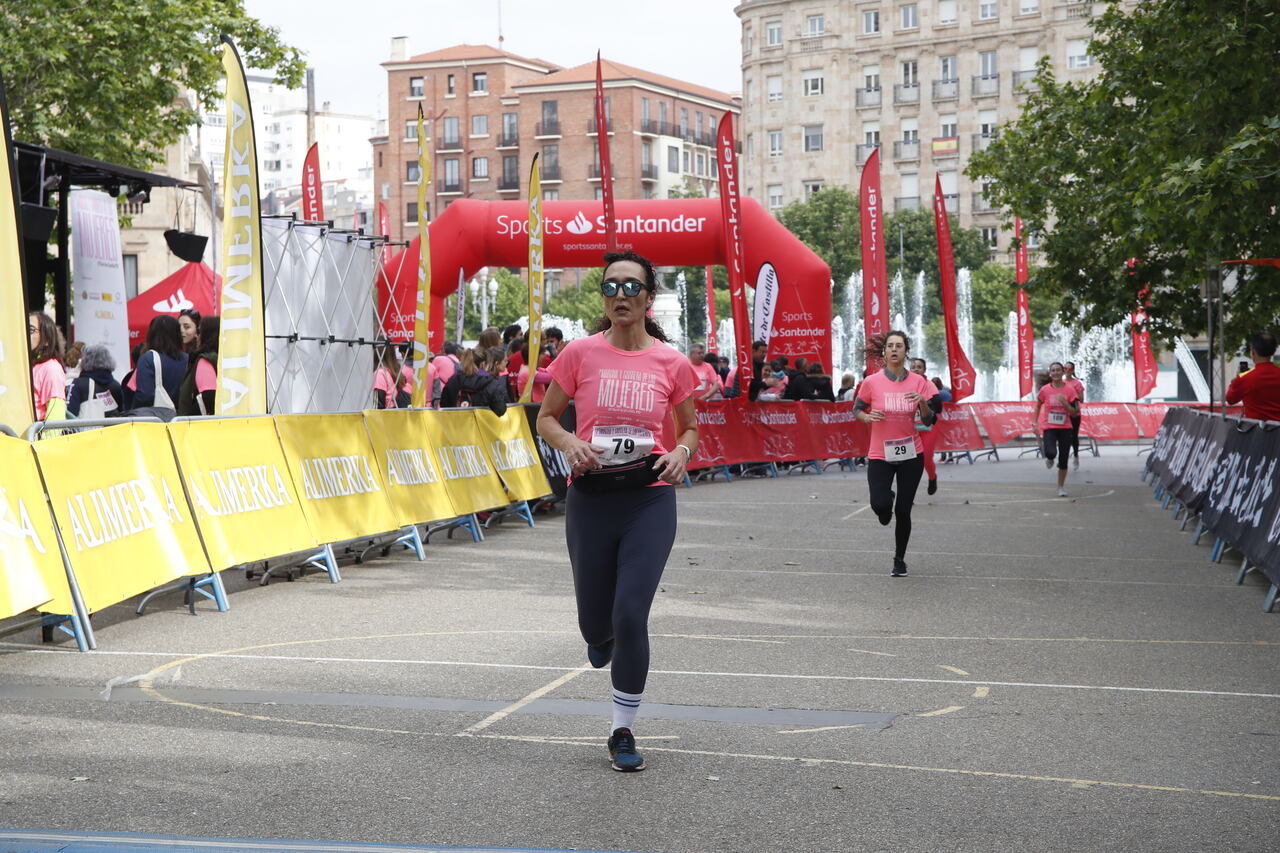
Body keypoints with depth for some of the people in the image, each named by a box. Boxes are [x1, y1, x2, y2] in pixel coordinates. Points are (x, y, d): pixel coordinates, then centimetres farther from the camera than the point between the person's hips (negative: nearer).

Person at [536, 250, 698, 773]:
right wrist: (570, 444, -13)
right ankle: (602, 637, 52)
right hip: (591, 496, 1)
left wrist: (681, 452, -9)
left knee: (631, 615, -11)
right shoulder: (580, 353, -2)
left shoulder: (672, 363, -1)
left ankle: (623, 732, 6)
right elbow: (546, 417, 7)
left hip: (650, 499, -1)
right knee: (595, 621, 10)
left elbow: (690, 428, 14)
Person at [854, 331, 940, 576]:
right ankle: (887, 499, 23)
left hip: (911, 455, 1)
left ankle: (899, 560, 22)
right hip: (880, 454, -1)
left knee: (903, 511, 2)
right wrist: (868, 416, -14)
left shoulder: (919, 382, -1)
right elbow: (856, 410, 8)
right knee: (880, 505, -17)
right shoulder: (871, 382, -5)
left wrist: (923, 402, -17)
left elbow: (929, 420, 3)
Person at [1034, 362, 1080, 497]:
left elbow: (1074, 413, 0)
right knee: (1051, 453, -26)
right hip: (1049, 428, -1)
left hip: (1065, 428, 1)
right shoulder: (1045, 390, -3)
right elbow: (1038, 406, 11)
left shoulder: (1069, 390, -2)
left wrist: (1065, 403, -18)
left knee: (1063, 460, 4)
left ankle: (1061, 488, 21)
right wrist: (1035, 423, 3)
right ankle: (1049, 459, 14)